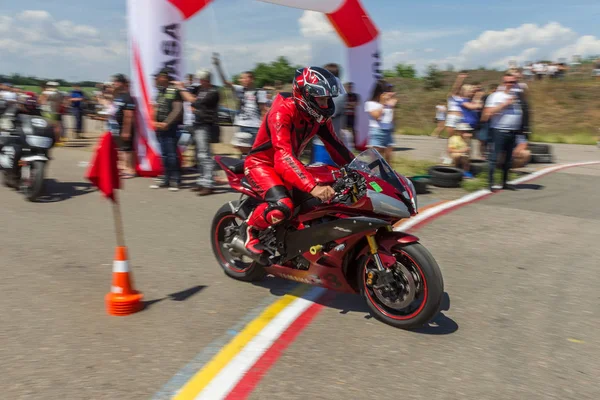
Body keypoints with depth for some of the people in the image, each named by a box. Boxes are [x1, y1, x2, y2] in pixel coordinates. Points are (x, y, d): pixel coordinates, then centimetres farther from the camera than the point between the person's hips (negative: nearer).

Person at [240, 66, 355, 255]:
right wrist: (313, 187, -50)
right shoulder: (283, 111, -29)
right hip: (261, 163, -8)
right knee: (282, 206, -33)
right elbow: (284, 156, -40)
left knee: (331, 194, 4)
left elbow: (334, 144, 3)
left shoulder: (318, 114, -5)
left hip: (289, 163, 8)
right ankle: (250, 227, -4)